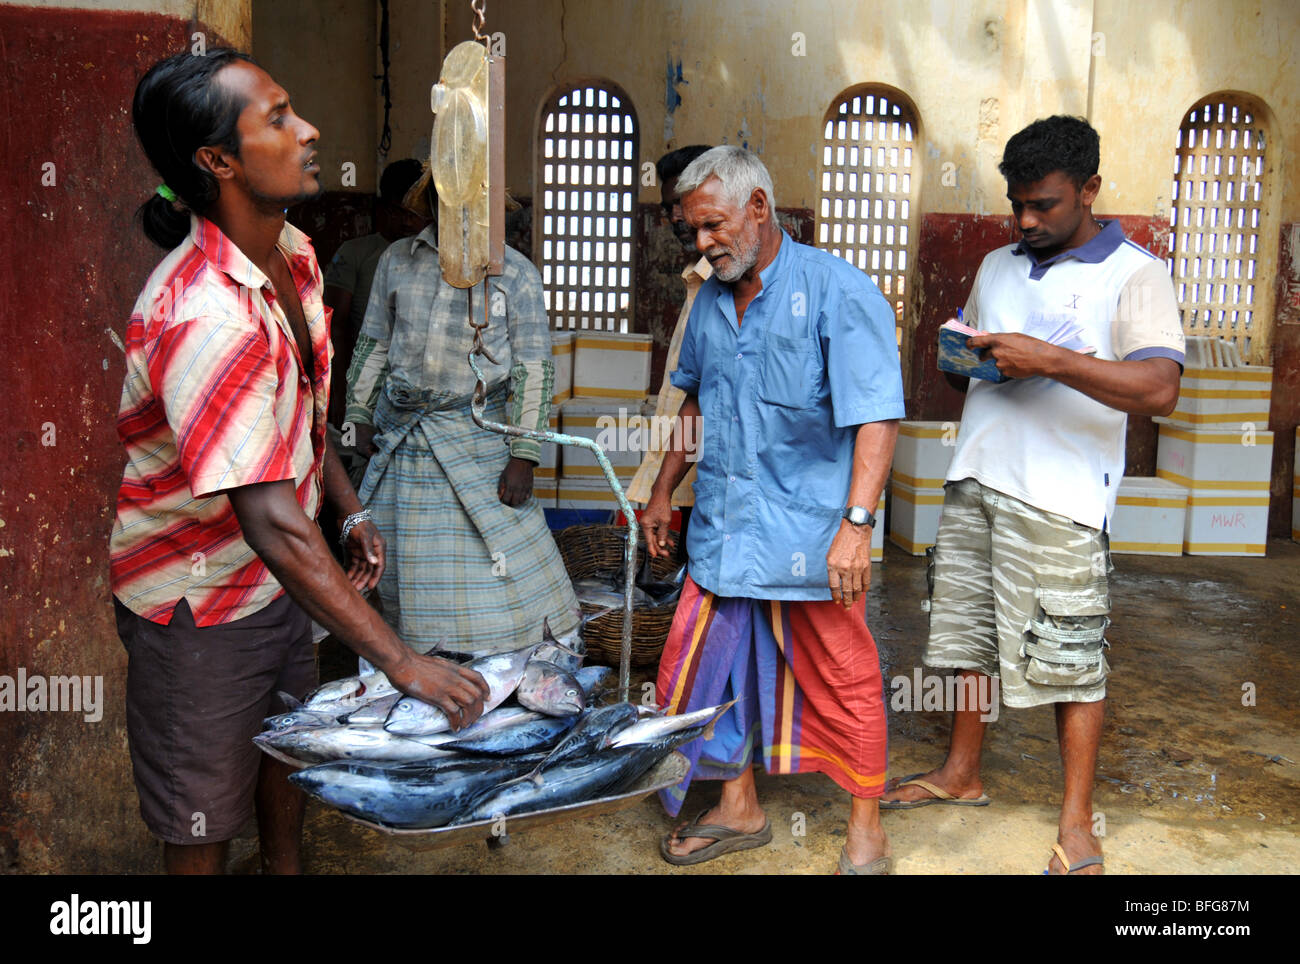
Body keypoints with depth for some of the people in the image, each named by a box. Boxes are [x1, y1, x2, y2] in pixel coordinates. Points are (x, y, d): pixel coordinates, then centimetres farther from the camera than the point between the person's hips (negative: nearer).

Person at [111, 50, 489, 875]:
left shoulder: (294, 255, -4)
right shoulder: (204, 317, -34)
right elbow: (274, 529, -38)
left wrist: (352, 512, 9)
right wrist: (402, 662, -36)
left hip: (279, 579, 9)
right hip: (200, 598, -8)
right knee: (205, 814, 10)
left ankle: (285, 868, 52)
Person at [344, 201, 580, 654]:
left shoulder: (515, 272, -3)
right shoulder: (397, 260, 7)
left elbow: (533, 368, -6)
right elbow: (373, 344, 16)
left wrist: (523, 456, -11)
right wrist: (361, 416, 12)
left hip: (477, 437, -4)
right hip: (400, 433, 4)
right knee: (401, 557, 11)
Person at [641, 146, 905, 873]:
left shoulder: (838, 293, -11)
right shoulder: (710, 301, 11)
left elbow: (876, 417, -16)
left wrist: (857, 523, -24)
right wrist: (665, 491, 23)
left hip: (809, 534, -6)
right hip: (723, 530, 7)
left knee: (842, 684, 6)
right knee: (703, 671, 12)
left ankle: (867, 832, 25)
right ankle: (740, 810, 32)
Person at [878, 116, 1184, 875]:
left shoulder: (1134, 274, -4)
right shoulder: (997, 266, 16)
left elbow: (1159, 388, -17)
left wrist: (1049, 361, -24)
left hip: (1059, 499, -6)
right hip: (977, 480, 6)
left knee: (1071, 658, 0)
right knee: (974, 635, 15)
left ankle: (1077, 820, 14)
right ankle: (962, 774, 32)